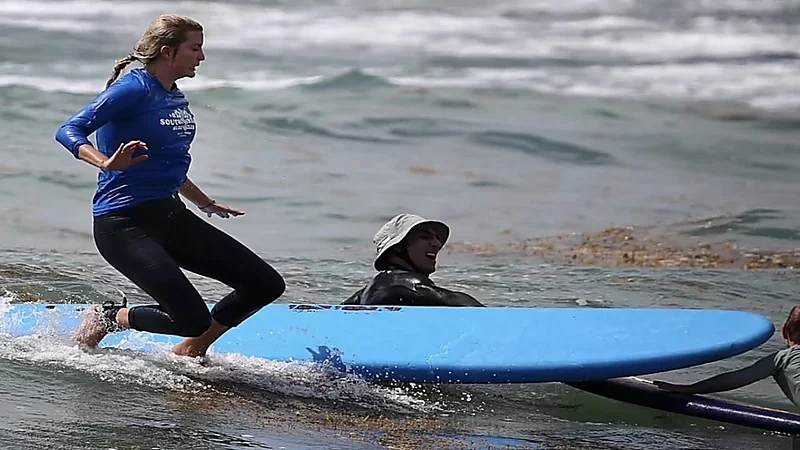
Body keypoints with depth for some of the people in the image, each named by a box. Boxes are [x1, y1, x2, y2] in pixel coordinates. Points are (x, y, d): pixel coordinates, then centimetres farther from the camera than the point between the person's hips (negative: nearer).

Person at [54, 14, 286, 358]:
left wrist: (206, 204, 41)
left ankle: (191, 350, 19)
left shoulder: (178, 100, 14)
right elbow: (69, 131, -21)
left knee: (265, 284, 1)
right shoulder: (135, 89, -12)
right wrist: (107, 164, -39)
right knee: (193, 319, -20)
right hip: (124, 224, -9)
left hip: (170, 216, 9)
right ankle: (107, 318, 6)